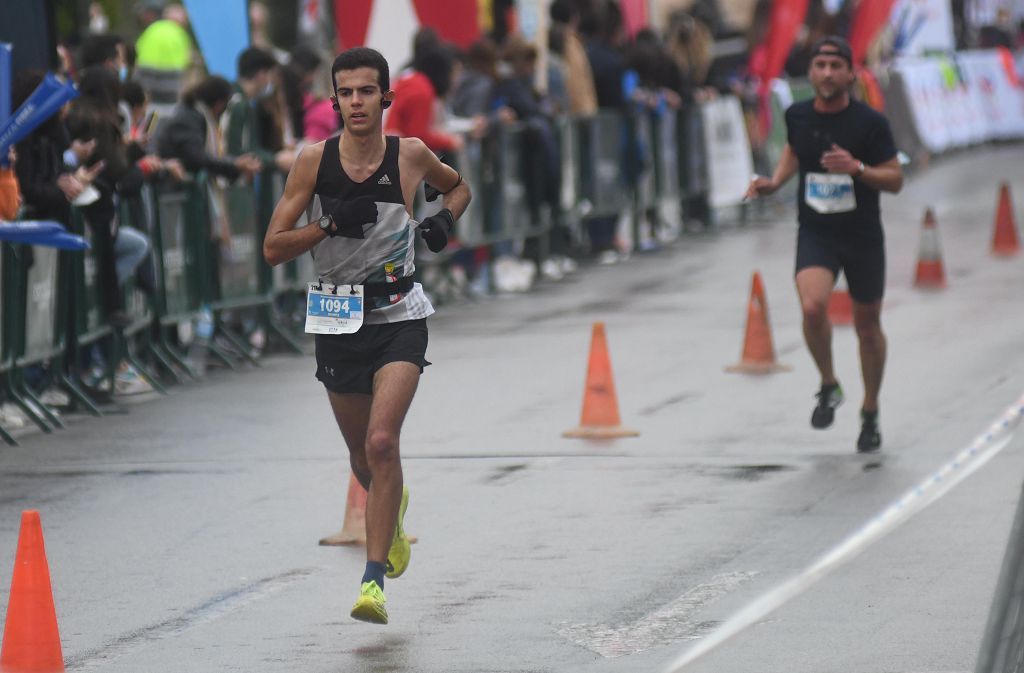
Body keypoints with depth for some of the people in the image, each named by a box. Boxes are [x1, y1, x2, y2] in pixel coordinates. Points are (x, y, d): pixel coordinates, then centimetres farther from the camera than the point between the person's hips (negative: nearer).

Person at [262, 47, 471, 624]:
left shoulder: (411, 155, -5)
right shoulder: (314, 160, -6)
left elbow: (459, 186, 18)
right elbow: (274, 248, -6)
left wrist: (445, 220, -3)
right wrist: (332, 225, -20)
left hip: (399, 320, -2)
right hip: (337, 319, 2)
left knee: (382, 442, -21)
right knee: (363, 455, 16)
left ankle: (375, 579, -18)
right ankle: (392, 510, 52)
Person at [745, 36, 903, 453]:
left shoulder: (870, 123, -12)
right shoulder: (798, 116, -3)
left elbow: (895, 180, -9)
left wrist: (857, 168, -26)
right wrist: (774, 182, 4)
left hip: (863, 237, -1)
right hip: (815, 234, 1)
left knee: (867, 325, 11)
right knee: (813, 307, -25)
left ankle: (870, 413, 31)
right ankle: (828, 386, 1)